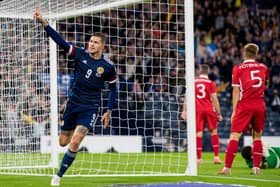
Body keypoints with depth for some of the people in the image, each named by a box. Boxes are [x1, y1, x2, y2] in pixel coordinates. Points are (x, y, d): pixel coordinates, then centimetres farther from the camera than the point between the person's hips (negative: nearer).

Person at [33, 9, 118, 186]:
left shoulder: (108, 67, -7)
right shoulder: (81, 54, -3)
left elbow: (113, 88, 6)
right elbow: (60, 41, -11)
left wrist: (109, 111, 3)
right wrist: (44, 23, -23)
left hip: (90, 108, -3)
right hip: (73, 103, 3)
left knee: (74, 143, -17)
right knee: (63, 142, 12)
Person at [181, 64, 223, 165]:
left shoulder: (193, 82, 5)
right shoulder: (211, 83, -1)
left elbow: (187, 97, 1)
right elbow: (214, 99, -4)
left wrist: (184, 110, 2)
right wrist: (218, 113, 0)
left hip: (197, 110, 1)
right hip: (209, 109, -1)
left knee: (199, 133, 2)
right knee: (214, 131, 8)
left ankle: (198, 158, -1)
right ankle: (216, 157, 3)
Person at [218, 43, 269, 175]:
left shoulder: (238, 68, 2)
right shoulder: (263, 67, 11)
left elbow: (236, 91, -1)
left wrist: (234, 111, 0)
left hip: (245, 105, -3)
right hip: (260, 105, 3)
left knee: (234, 135, -5)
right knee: (257, 136, 13)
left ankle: (227, 168, -13)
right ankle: (256, 168, 8)